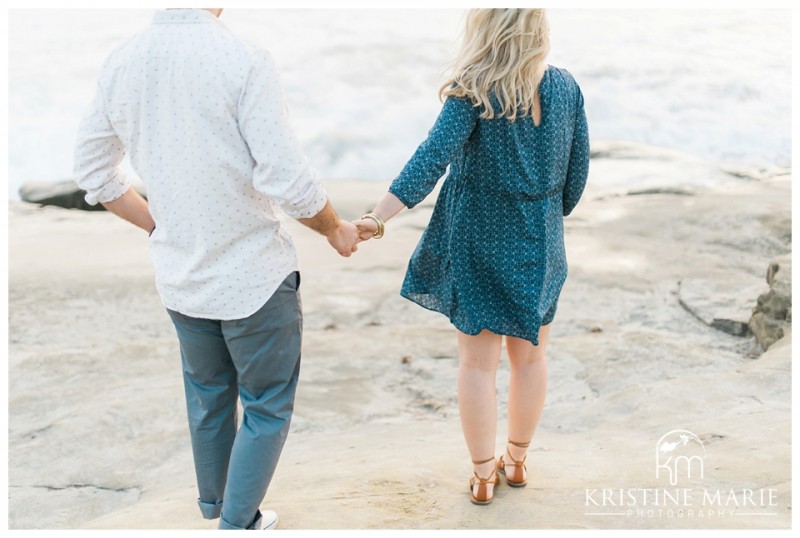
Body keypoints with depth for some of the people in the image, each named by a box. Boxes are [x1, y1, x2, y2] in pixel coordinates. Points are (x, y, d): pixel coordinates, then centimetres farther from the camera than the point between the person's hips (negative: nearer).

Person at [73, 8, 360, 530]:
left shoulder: (120, 63, -3)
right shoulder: (243, 61, -22)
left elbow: (93, 172, 7)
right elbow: (288, 181, -22)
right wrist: (336, 229, -4)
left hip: (180, 276, 6)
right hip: (255, 276, -6)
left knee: (208, 395, 26)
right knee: (267, 408, 14)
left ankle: (214, 503, 45)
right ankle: (237, 523, 22)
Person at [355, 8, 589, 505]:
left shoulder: (473, 93, -15)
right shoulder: (565, 87, -2)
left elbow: (433, 159, -27)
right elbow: (578, 171, 3)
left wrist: (379, 217, -32)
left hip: (478, 239, -3)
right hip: (539, 241, 4)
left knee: (479, 361, 9)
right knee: (530, 354, 18)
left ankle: (483, 477, 20)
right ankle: (517, 461, 34)